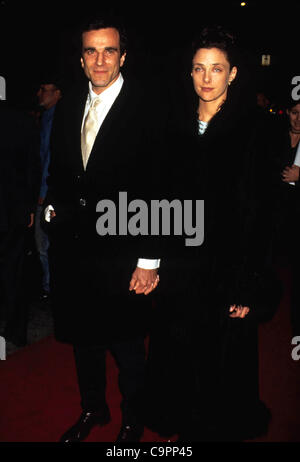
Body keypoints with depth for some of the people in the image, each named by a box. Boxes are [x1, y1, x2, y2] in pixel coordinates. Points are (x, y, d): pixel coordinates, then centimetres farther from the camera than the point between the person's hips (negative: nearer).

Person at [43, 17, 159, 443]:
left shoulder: (146, 106, -13)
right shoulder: (68, 105, 7)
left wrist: (150, 260, -15)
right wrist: (54, 208, 4)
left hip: (120, 254, -5)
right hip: (72, 248, 6)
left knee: (126, 345, 11)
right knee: (82, 337, 21)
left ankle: (132, 420, 38)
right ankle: (93, 408, 45)